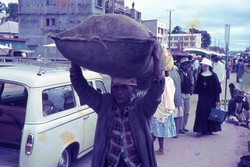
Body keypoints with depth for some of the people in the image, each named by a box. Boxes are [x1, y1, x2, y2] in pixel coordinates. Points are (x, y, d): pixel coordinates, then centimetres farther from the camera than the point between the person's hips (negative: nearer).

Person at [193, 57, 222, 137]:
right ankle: (200, 130, -2)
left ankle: (209, 129, 17)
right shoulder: (200, 75, 3)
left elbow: (217, 88, -6)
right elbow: (197, 86, 7)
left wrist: (217, 100, -8)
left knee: (210, 113, 4)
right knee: (201, 113, -4)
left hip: (211, 98, -2)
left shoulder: (213, 75, -6)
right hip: (202, 98, 2)